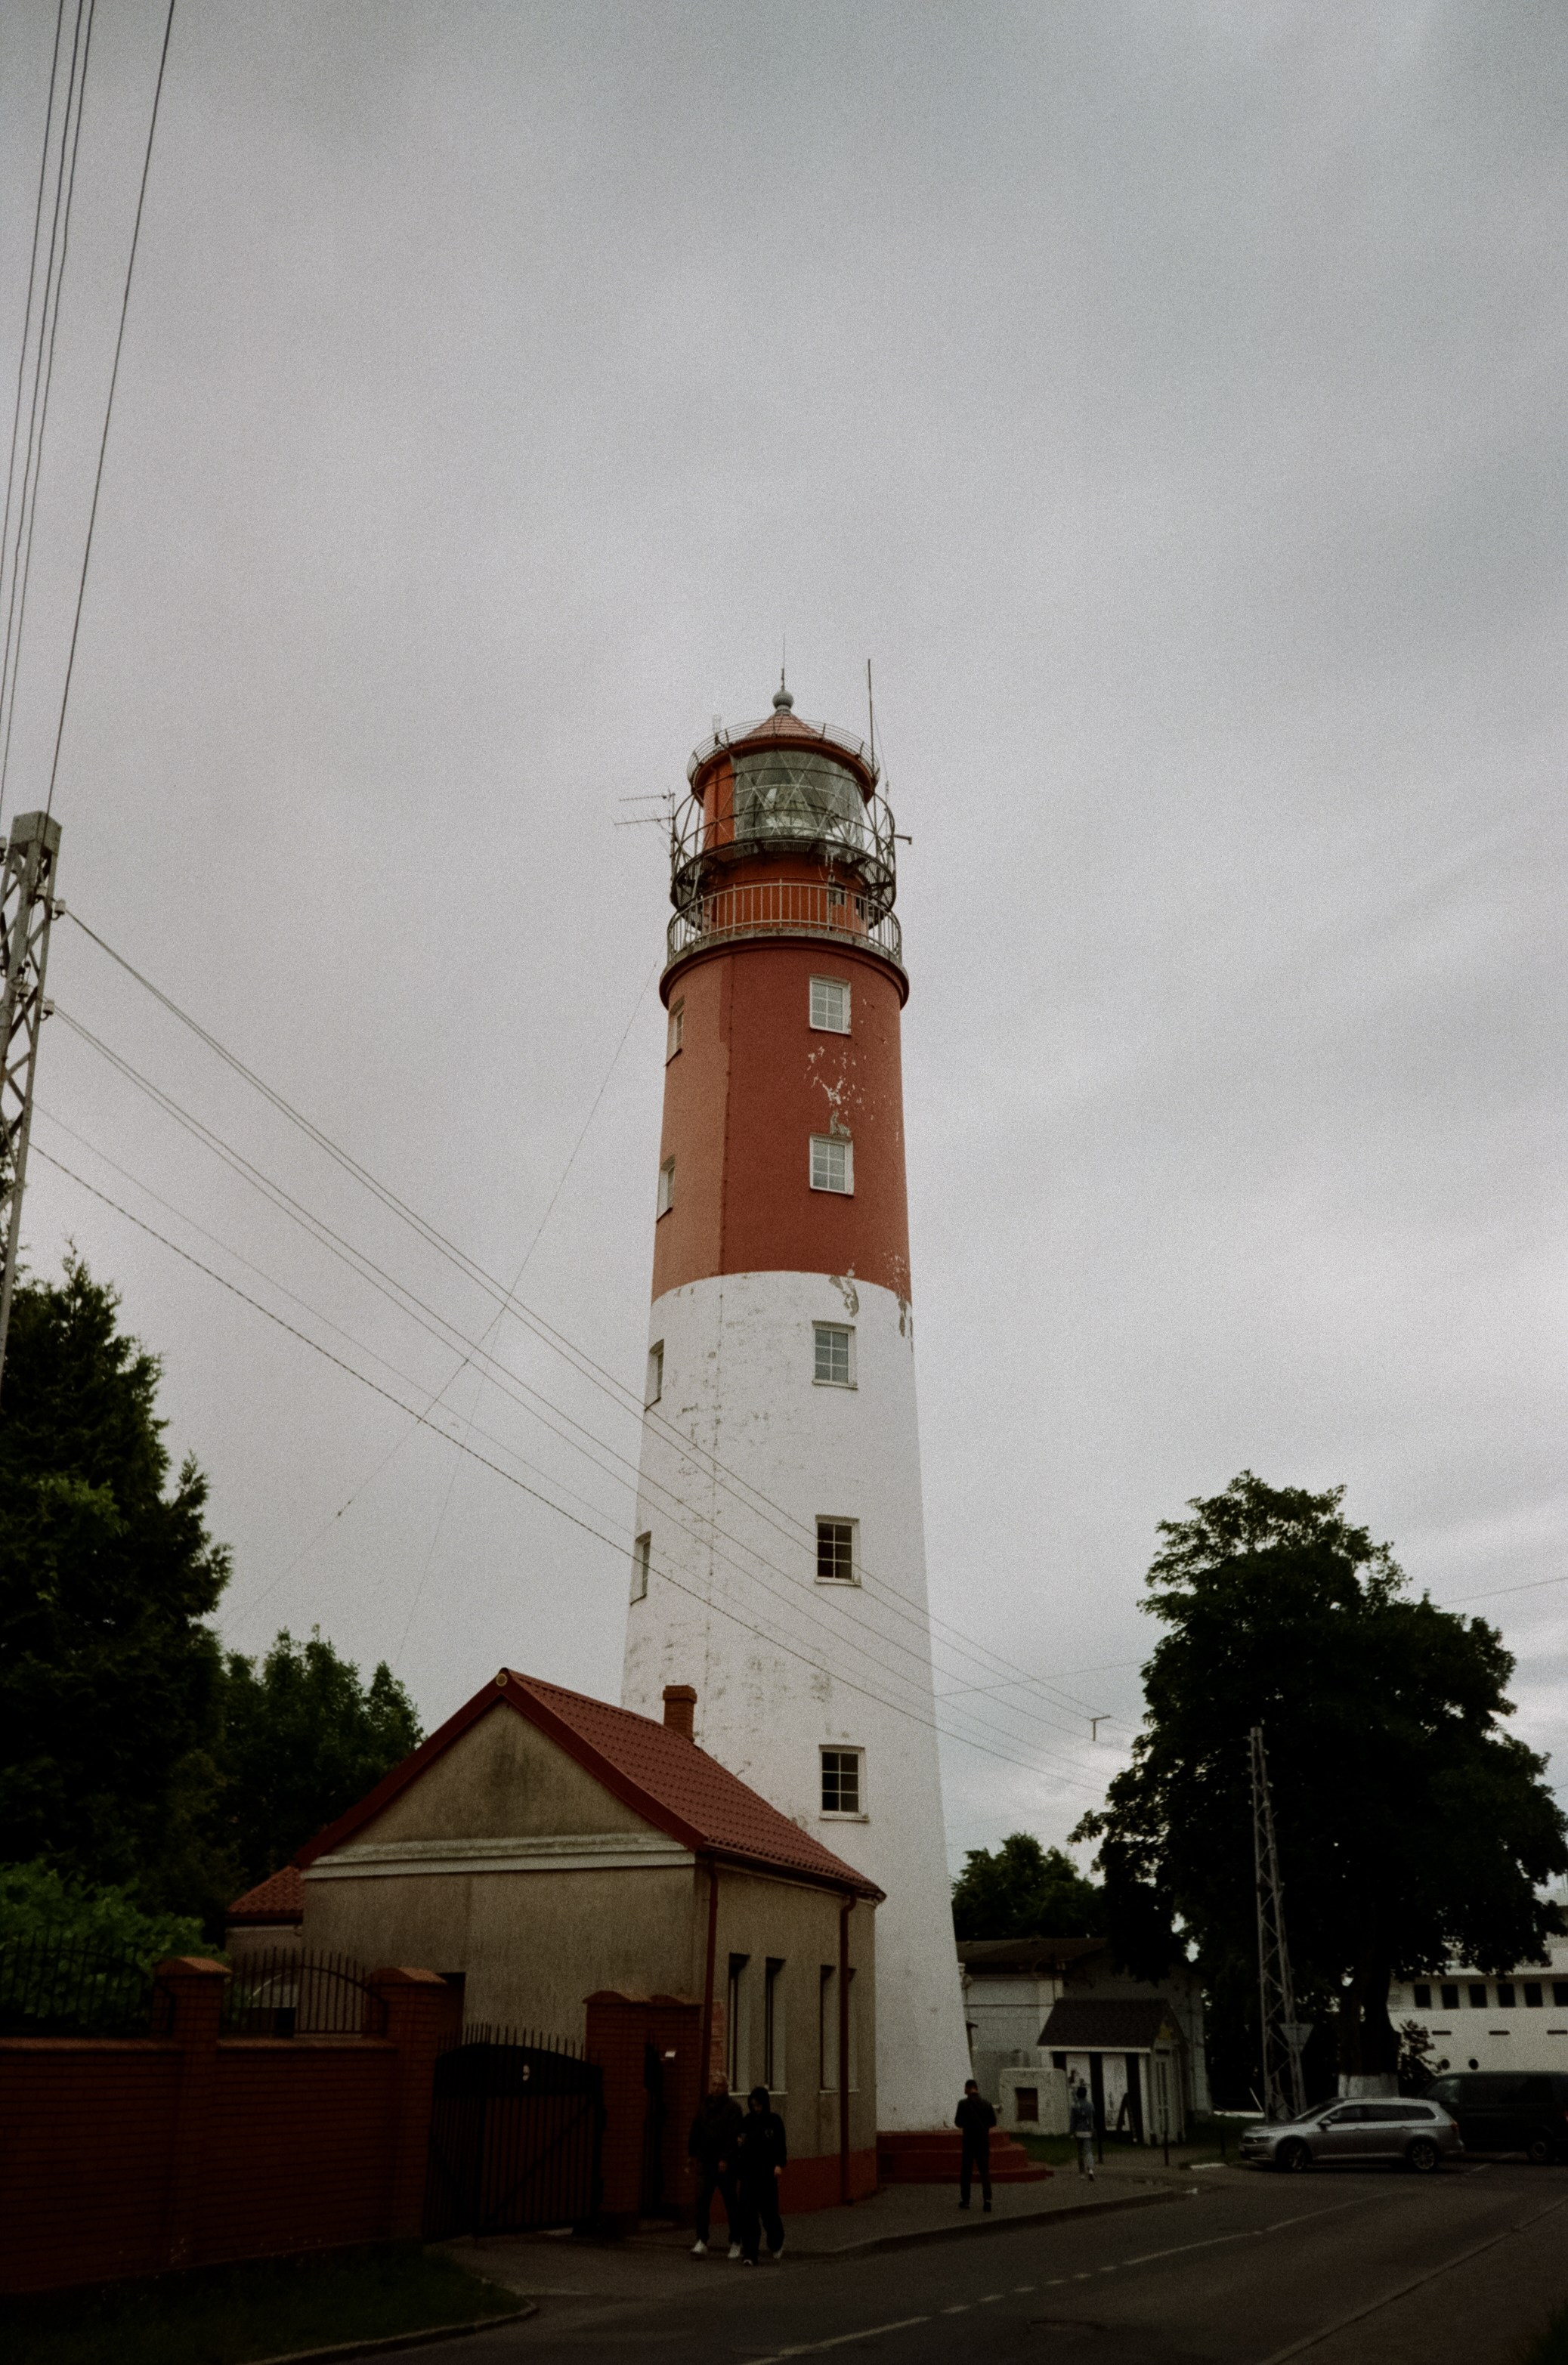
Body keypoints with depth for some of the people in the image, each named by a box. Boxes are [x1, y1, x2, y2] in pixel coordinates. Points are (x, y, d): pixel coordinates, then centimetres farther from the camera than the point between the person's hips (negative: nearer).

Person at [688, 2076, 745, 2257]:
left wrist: (725, 2159, -20)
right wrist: (691, 2152, 12)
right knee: (702, 2200, -7)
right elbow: (695, 2130, 16)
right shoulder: (705, 2105, 9)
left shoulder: (733, 2108, -8)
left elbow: (733, 2135, -14)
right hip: (705, 2160, 4)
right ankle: (701, 2241, -6)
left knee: (730, 2202, 6)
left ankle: (735, 2242, 19)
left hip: (724, 2163, -4)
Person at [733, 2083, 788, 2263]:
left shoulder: (774, 2120, -2)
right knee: (748, 2212, -5)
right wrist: (739, 2144, -8)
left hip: (767, 2173, -2)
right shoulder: (746, 2121, 6)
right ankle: (750, 2254, 0)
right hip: (749, 2172, 2)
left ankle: (776, 2244, 31)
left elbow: (780, 2145, -3)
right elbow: (739, 2146, 14)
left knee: (769, 2211, 3)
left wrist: (779, 2164, -17)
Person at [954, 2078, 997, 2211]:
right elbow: (993, 2121, 5)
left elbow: (958, 2122, -12)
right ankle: (987, 2198, -10)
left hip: (969, 2141, -3)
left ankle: (965, 2200, 14)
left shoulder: (964, 2104, -11)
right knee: (985, 2171, 6)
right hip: (984, 2141, 3)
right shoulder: (986, 2103, 0)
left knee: (966, 2171, 10)